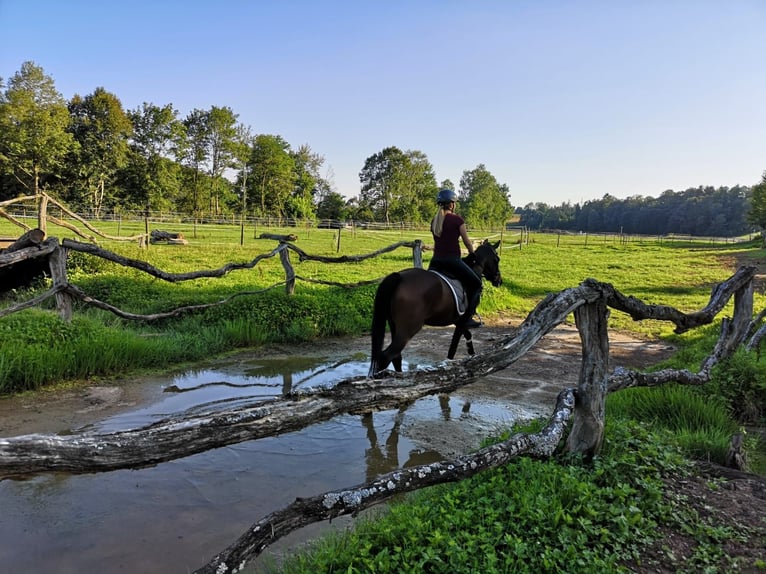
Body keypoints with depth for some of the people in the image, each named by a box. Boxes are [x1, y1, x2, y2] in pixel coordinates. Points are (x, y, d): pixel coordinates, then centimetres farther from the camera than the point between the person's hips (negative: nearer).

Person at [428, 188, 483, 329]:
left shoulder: (434, 221, 11)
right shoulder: (457, 219, -7)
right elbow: (467, 242, -2)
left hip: (436, 261, 6)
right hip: (452, 260, -6)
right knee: (476, 284, 8)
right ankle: (466, 318, 1)